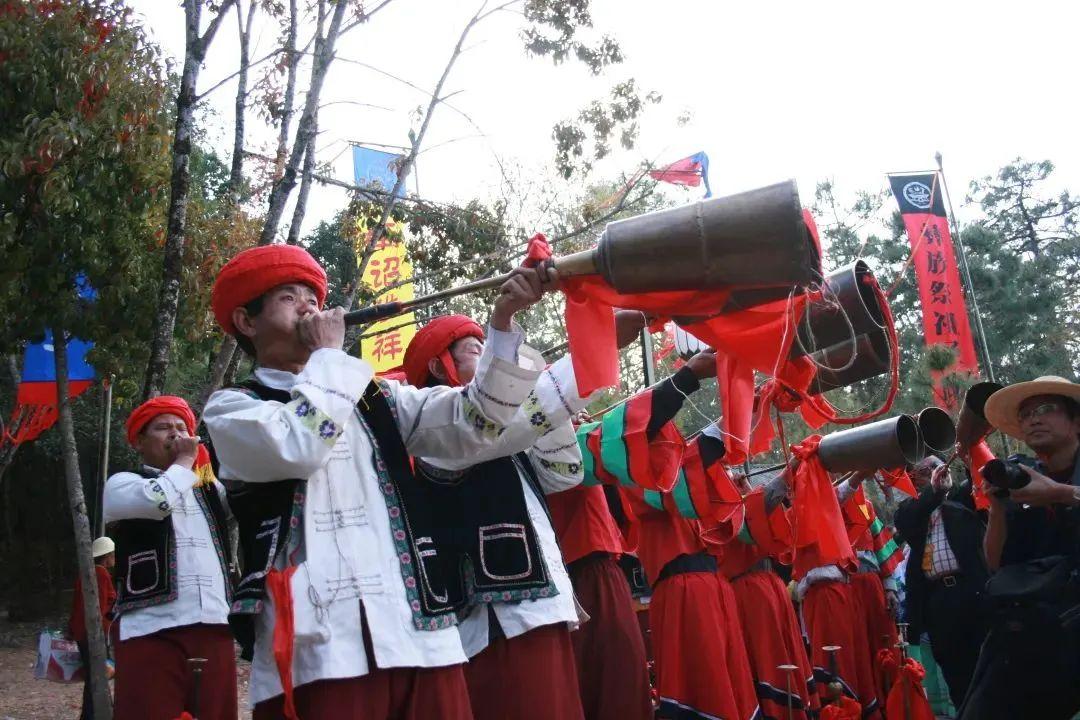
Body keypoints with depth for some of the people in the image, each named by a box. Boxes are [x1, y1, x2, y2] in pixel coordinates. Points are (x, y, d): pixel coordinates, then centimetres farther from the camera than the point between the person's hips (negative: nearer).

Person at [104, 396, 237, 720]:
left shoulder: (210, 488, 22)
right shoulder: (122, 483, 9)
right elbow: (157, 500, -12)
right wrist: (184, 460, 3)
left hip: (214, 628, 4)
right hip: (153, 631, -4)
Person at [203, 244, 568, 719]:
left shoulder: (375, 396, 21)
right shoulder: (231, 408, 9)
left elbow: (471, 425, 6)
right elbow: (295, 446, -13)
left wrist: (503, 321, -5)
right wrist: (328, 352, 2)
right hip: (317, 649, -3)